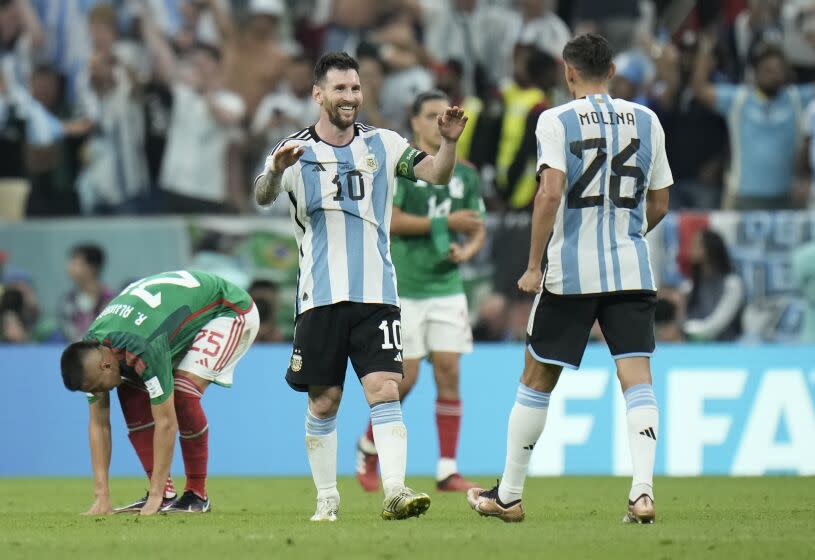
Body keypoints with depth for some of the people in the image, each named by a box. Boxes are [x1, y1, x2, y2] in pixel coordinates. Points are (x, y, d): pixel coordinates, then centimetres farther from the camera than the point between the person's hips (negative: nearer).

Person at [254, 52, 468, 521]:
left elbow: (437, 175, -1)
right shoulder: (296, 150, 2)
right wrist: (275, 172, -37)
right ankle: (327, 497, 15)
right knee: (324, 401, 3)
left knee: (384, 391, -12)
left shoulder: (383, 144, 8)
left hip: (377, 293, 1)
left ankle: (395, 491, -19)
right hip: (320, 297, -1)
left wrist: (449, 142, -22)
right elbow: (263, 197, -14)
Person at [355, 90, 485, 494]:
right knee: (405, 378, -5)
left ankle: (447, 471, 0)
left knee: (449, 373, -3)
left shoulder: (464, 174, 12)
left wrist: (468, 249, -4)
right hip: (404, 289, -5)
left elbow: (477, 229, 19)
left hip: (447, 287, 5)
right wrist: (446, 222, -16)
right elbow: (389, 220, -14)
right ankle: (368, 447, 20)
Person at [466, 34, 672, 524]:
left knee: (538, 379, 9)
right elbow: (659, 204, 13)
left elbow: (551, 193, -15)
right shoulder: (646, 121, 7)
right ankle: (643, 490, -20)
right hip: (632, 272, 2)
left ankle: (508, 496, 19)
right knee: (637, 377, -2)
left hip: (570, 271, -2)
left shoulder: (557, 120, -4)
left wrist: (534, 265, -9)